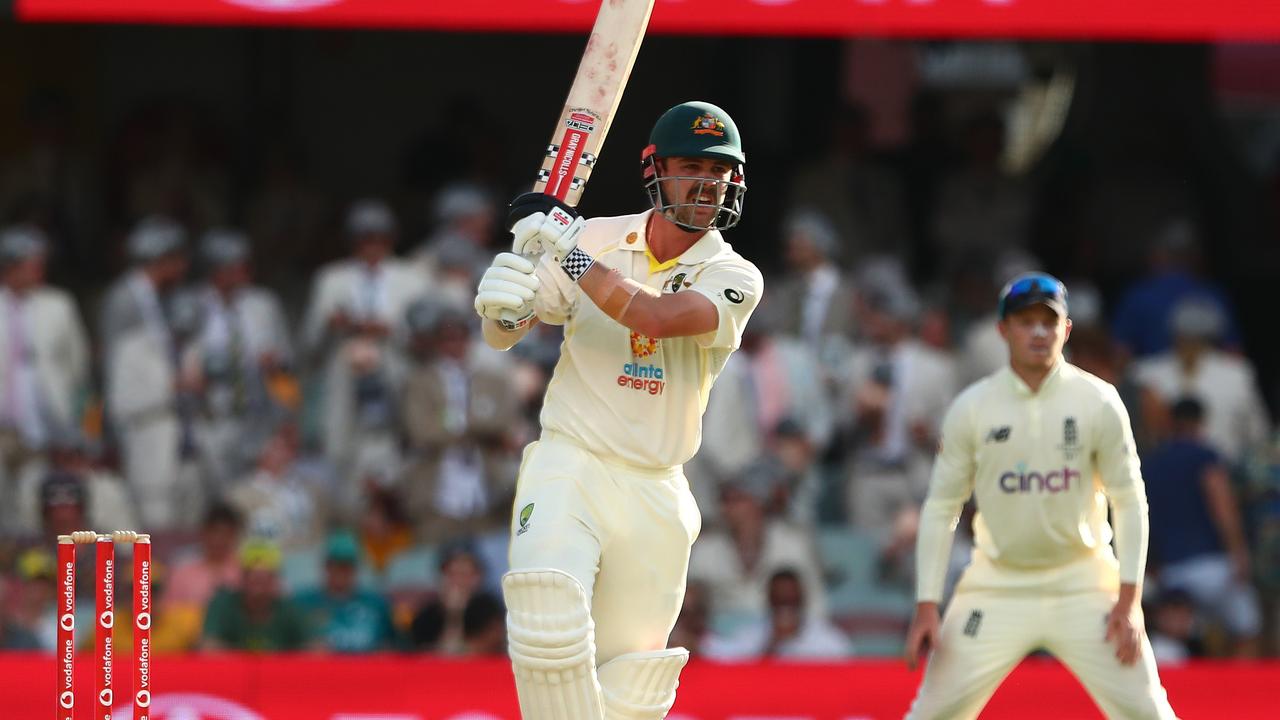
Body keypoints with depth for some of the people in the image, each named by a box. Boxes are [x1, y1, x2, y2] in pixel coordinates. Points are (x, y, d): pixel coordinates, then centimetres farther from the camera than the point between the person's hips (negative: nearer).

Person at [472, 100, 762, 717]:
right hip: (567, 466, -1)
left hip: (654, 493, 1)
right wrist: (501, 308, -19)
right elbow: (500, 336, 5)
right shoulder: (595, 240, 1)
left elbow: (656, 318, -22)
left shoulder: (734, 277, -2)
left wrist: (567, 250, -21)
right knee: (549, 617, -28)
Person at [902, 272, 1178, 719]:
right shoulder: (971, 409, -3)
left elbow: (1129, 502, 0)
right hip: (997, 586, 0)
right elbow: (940, 509, 1)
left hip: (1082, 581, 0)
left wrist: (1128, 599, -8)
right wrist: (926, 607, -6)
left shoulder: (1099, 403, -4)